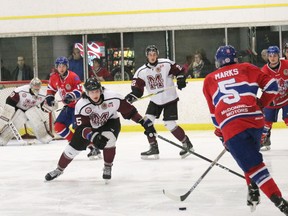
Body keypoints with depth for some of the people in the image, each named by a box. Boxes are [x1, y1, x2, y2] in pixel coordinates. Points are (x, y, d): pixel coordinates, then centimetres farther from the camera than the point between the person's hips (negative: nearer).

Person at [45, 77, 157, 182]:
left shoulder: (113, 98, -32)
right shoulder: (81, 105, -30)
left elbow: (129, 111, -21)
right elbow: (82, 127, -31)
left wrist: (145, 123, -21)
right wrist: (93, 136, -50)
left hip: (110, 122, -1)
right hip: (90, 126, 1)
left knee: (108, 138, -31)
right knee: (74, 146, -3)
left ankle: (108, 168, -7)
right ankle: (59, 169, 22)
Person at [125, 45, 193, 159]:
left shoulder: (166, 64, -12)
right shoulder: (142, 71, -5)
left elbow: (179, 70, -1)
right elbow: (137, 87, -6)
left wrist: (181, 79, -18)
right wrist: (133, 95, -24)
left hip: (170, 99, -4)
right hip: (155, 101, 4)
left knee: (170, 124, -10)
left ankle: (187, 144, 9)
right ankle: (153, 149, 3)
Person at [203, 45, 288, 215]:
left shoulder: (209, 80, 22)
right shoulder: (246, 68, 19)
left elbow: (214, 111, 26)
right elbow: (271, 85, 10)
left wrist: (221, 131, 37)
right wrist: (261, 104, 23)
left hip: (230, 128, -2)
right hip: (255, 120, 2)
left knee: (253, 166, -5)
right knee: (252, 156, 31)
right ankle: (254, 193, 27)